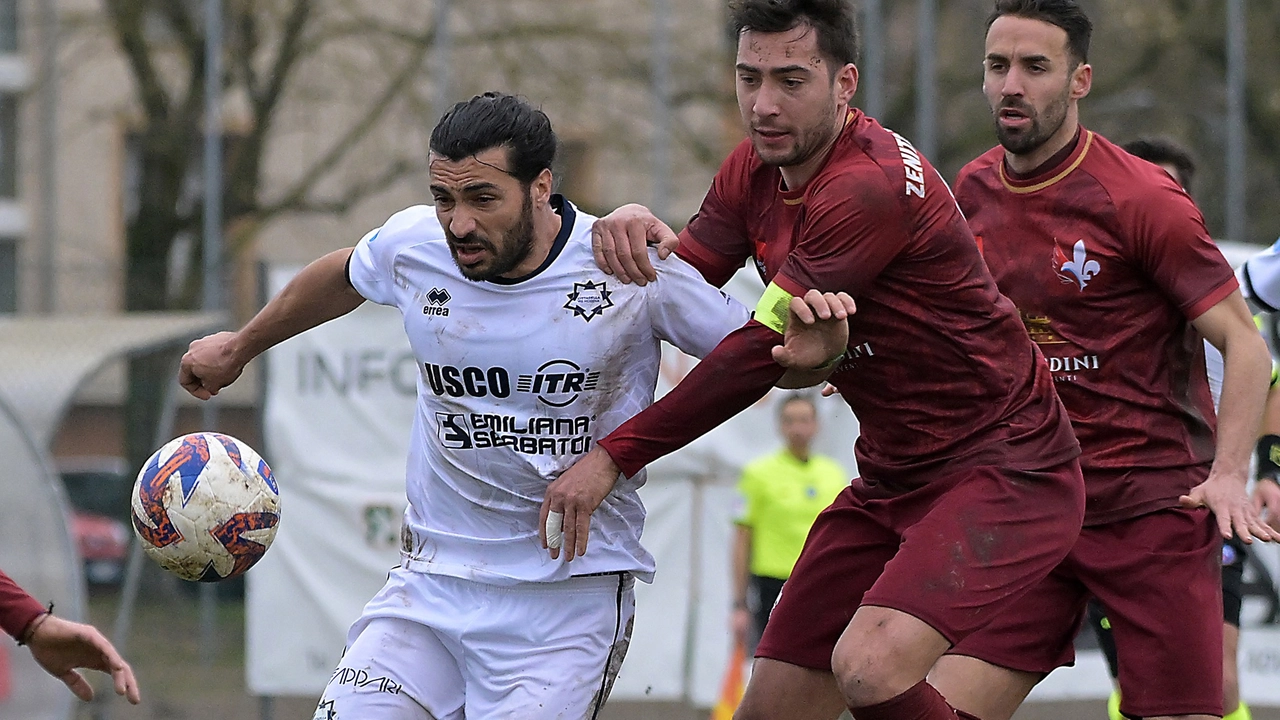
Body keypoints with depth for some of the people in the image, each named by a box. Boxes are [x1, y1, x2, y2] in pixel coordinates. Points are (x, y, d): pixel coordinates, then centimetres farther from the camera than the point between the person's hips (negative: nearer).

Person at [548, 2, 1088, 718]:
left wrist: (615, 455, -16)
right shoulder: (755, 170, 3)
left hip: (1004, 472, -9)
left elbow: (764, 352, -23)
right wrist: (639, 227, -16)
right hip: (891, 481, 9)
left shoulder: (873, 186, -25)